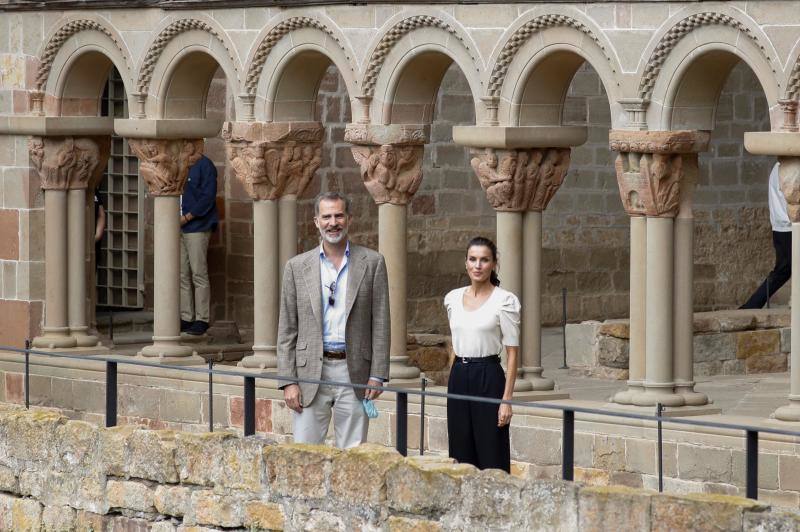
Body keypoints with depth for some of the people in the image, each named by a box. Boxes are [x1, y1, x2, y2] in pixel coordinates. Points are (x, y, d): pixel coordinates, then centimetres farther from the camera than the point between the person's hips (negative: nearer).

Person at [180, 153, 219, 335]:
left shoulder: (204, 165, -6)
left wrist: (187, 217, -14)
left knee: (199, 274, -5)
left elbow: (208, 196, -12)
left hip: (197, 227, -7)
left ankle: (202, 320, -2)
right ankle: (186, 318, 12)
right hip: (178, 228, 7)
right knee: (182, 275, 8)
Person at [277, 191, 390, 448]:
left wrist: (377, 375, -3)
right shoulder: (297, 267, 6)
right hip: (311, 371, 0)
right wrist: (289, 381, -2)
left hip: (354, 371, 0)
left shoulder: (371, 263, 5)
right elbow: (287, 330, 6)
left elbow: (380, 323, 4)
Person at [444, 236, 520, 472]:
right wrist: (456, 377, 15)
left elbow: (512, 353, -8)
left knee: (491, 458, -4)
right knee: (461, 456, 7)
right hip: (458, 378, 6)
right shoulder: (453, 298, 9)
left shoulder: (504, 300, -8)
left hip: (488, 377, -6)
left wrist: (507, 399, -13)